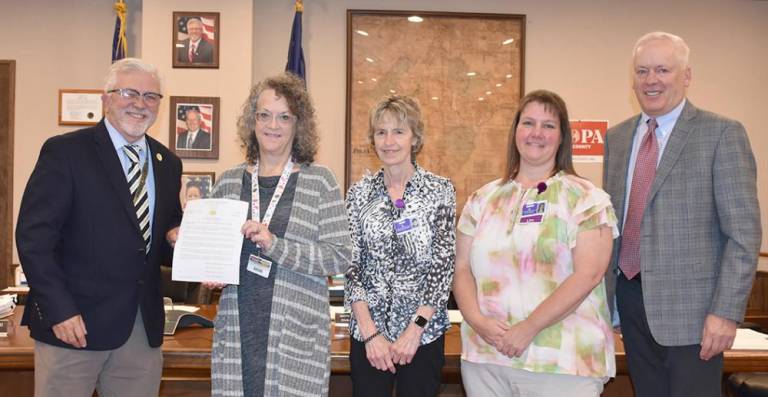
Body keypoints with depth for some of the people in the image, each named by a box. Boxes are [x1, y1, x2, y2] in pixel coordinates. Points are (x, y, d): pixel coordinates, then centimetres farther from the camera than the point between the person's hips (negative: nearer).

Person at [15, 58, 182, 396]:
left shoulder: (168, 163, 12)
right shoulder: (64, 152, -5)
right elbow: (33, 236, -9)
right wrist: (59, 308, -16)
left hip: (144, 327, 5)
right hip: (74, 322, -5)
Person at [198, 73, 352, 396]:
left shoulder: (319, 181, -1)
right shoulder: (228, 182, 9)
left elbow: (340, 257, -8)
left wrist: (275, 245, -18)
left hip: (298, 334, -3)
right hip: (236, 331, 3)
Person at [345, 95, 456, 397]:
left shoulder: (440, 190, -3)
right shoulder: (359, 193, 2)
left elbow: (444, 263, -7)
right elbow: (351, 264, 0)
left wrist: (415, 329, -13)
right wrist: (370, 332, -9)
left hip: (424, 331, -1)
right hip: (367, 330, 2)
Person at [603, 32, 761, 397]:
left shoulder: (721, 133, -7)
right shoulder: (617, 137, 10)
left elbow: (744, 233, -10)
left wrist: (726, 312, -17)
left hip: (689, 303, -5)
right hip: (630, 296, 5)